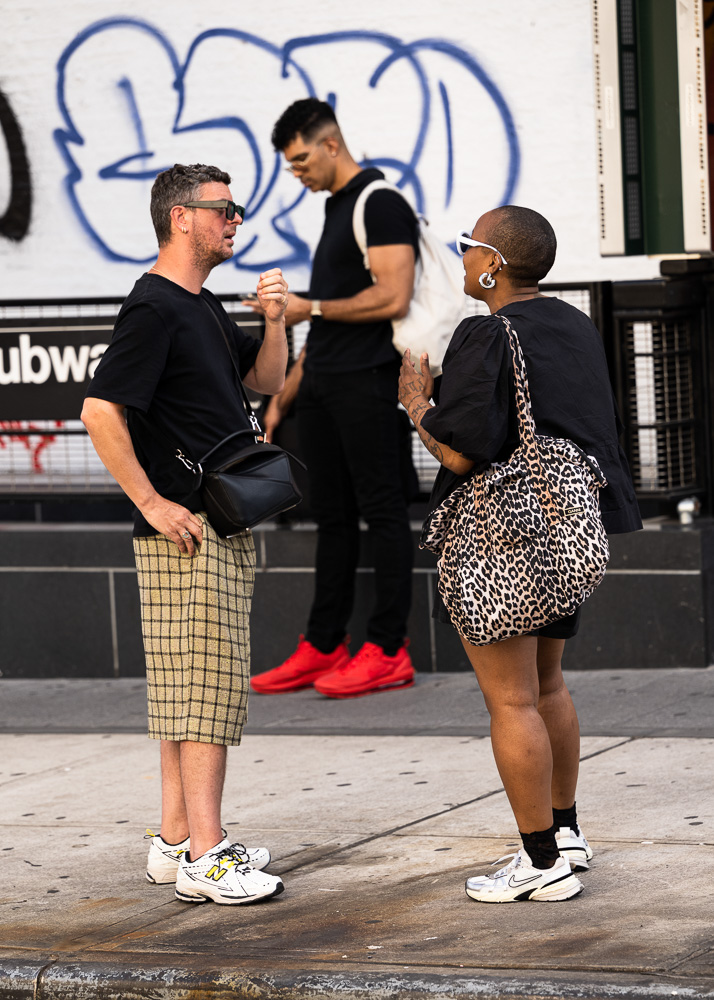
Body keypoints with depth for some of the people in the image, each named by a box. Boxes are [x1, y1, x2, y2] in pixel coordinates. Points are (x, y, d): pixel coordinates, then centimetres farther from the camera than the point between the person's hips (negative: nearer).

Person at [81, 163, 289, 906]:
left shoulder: (202, 307, 17)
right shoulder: (154, 308, -14)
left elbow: (266, 380, 25)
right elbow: (101, 411, -21)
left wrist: (273, 323, 5)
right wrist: (153, 503, -20)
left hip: (224, 527, 10)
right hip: (186, 531, -10)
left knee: (188, 690, 12)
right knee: (206, 685, -10)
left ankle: (177, 839, 18)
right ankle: (204, 858, -9)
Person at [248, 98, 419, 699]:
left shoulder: (380, 203, -9)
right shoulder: (336, 208, 20)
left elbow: (392, 299, -19)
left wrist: (310, 309, -10)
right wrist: (284, 396, 20)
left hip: (369, 382, -9)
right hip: (324, 383, 9)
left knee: (382, 511, -5)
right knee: (332, 515, 9)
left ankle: (387, 650, -4)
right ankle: (323, 647, 12)